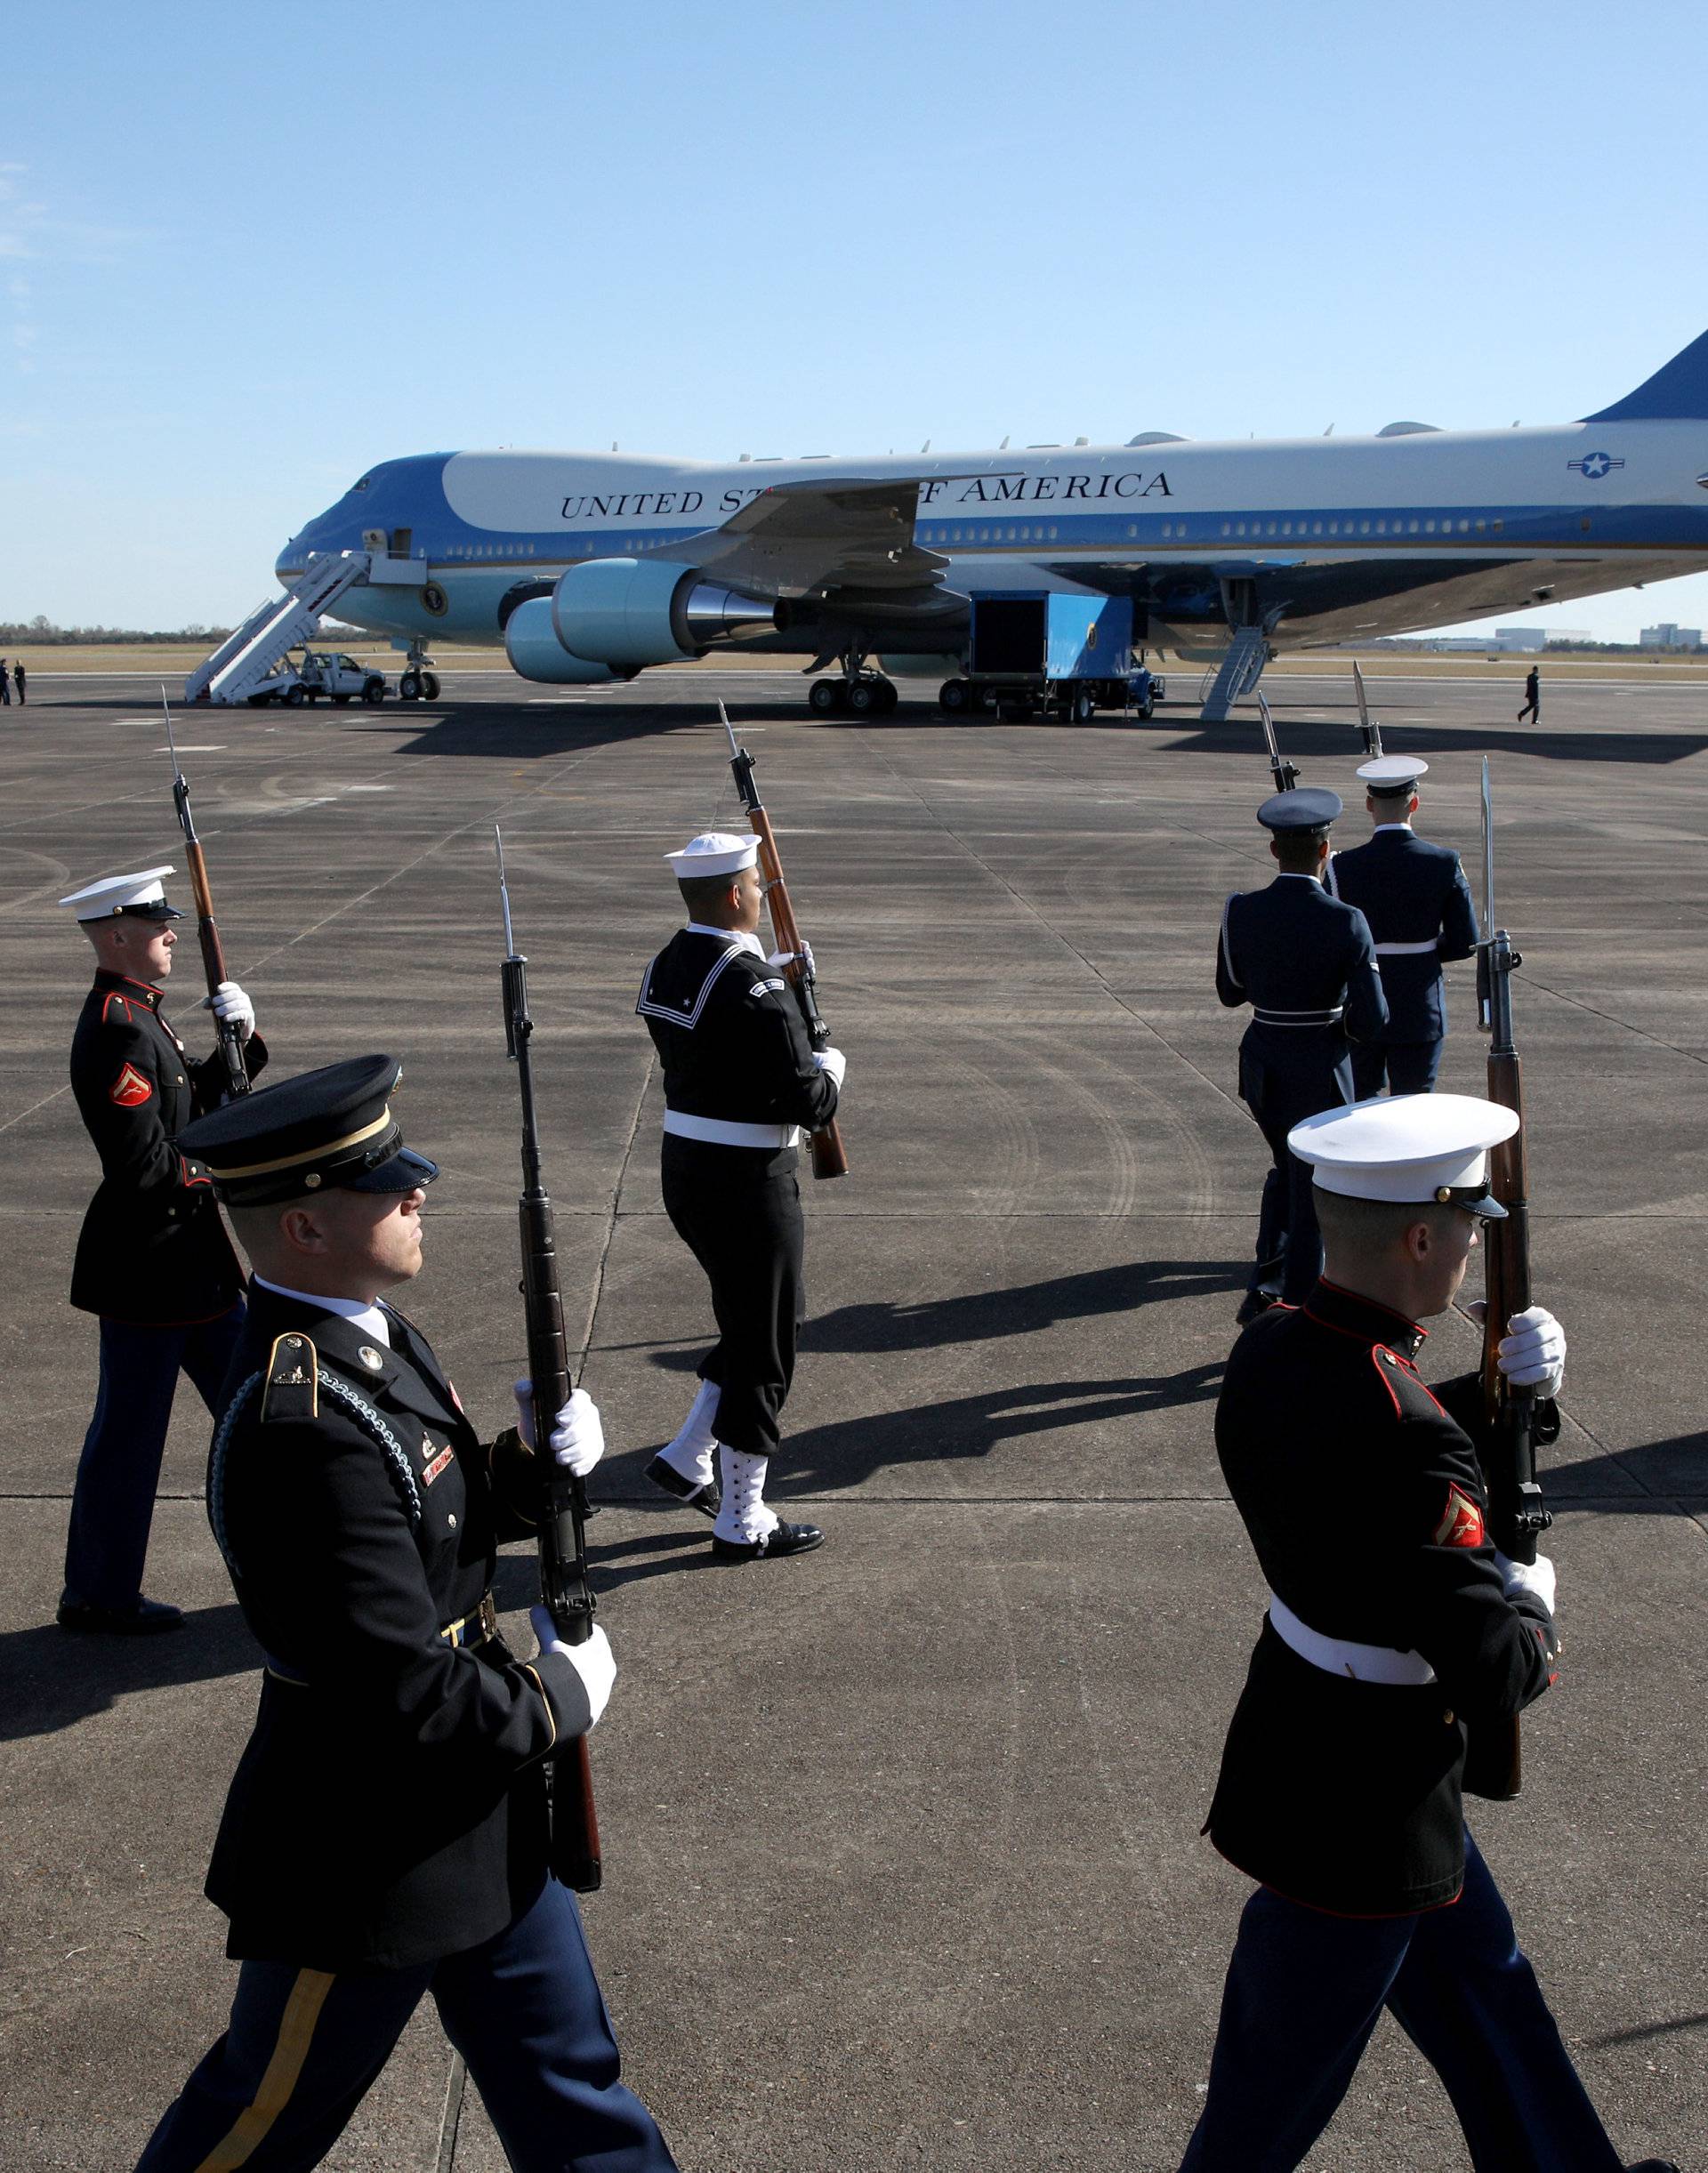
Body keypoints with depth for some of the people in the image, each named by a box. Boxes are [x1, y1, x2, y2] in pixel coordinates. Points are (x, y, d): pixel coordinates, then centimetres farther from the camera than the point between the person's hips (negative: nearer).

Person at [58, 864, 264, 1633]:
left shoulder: (135, 1014, 10)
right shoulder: (116, 1030, -22)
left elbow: (194, 1101, 14)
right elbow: (144, 1167, -25)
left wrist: (241, 1039, -1)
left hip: (189, 1257, 10)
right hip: (150, 1270, -10)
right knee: (130, 1431, 4)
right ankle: (99, 1594, 20)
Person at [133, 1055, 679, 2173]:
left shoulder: (370, 1332, -2)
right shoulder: (304, 1431, -33)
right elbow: (410, 1698, -32)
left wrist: (538, 1461, -9)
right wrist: (563, 1691, -14)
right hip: (371, 1855, -9)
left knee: (567, 2080, 23)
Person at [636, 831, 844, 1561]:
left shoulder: (666, 967, 5)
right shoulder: (753, 987, -21)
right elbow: (808, 1103, -21)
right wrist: (830, 1067, 0)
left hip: (685, 1172, 9)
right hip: (749, 1182, -8)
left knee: (761, 1319, 25)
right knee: (763, 1350, 6)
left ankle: (688, 1458, 26)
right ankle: (742, 1523, 17)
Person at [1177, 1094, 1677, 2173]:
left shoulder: (1271, 1351, -6)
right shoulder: (1403, 1440, -33)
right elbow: (1493, 1679, -28)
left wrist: (1502, 1390, 3)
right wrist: (1534, 1602, -7)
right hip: (1360, 1827, -9)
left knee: (1488, 1989, 29)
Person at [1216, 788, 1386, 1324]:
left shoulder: (1240, 911, -8)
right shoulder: (1346, 923, -18)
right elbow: (1372, 1020, -15)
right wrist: (1342, 1024, 6)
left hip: (1260, 1065, 4)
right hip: (1319, 1072, -4)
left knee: (1286, 1170, 28)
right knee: (1312, 1198, 10)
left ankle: (1263, 1289, 23)